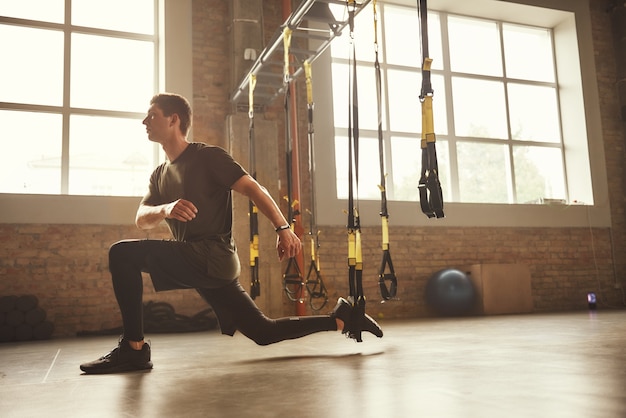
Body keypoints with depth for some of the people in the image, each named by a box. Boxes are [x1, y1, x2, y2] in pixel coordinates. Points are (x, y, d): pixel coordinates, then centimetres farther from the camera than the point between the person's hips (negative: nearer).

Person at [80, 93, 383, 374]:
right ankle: (340, 318, 19)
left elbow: (253, 189, -9)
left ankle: (133, 349, -13)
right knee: (264, 332, 10)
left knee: (122, 253, -17)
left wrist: (283, 229, -20)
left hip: (213, 257, -8)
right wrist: (165, 210, -17)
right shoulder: (159, 175, 19)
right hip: (197, 263, 8)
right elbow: (141, 219, 6)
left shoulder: (207, 156, -3)